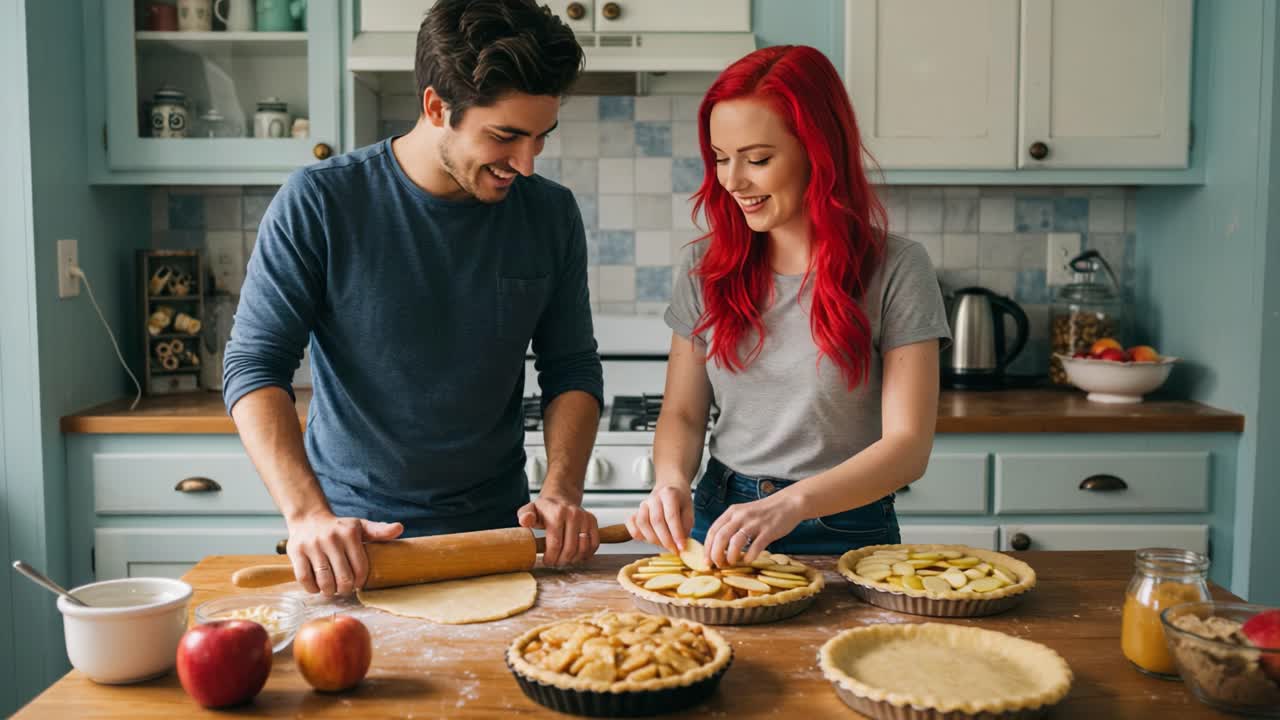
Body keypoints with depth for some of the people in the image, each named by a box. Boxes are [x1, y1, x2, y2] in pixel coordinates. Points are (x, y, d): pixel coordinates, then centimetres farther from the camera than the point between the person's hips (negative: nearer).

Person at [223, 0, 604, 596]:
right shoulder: (319, 202, -10)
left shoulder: (550, 213, -1)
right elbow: (254, 365, -12)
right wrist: (307, 514, -24)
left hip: (495, 530, 2)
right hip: (350, 539, -1)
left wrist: (561, 490, -11)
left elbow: (572, 368, 4)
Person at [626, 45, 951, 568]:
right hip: (720, 522, 3)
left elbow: (908, 445, -11)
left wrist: (790, 504, -26)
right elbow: (682, 413, 8)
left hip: (844, 533, -2)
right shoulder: (707, 264, 5)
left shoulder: (896, 269, -7)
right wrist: (673, 480, -14)